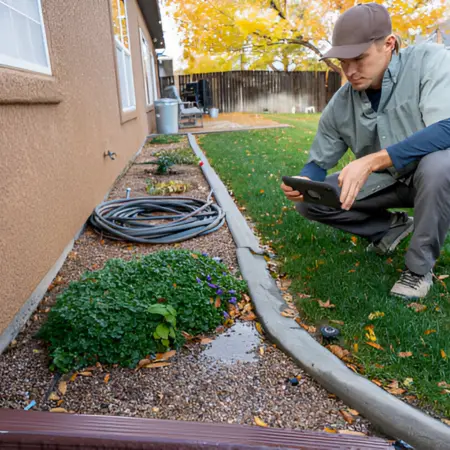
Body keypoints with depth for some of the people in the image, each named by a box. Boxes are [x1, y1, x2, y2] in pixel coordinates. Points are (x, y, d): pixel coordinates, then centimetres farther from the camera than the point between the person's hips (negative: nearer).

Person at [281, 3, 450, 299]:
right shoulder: (339, 105, -9)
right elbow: (319, 162, -1)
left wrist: (371, 161, -41)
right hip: (382, 182, 4)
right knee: (308, 202, -8)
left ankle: (420, 266, -15)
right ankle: (391, 226, 11)